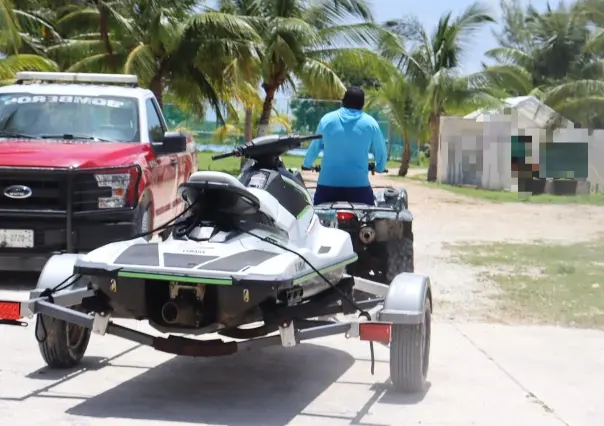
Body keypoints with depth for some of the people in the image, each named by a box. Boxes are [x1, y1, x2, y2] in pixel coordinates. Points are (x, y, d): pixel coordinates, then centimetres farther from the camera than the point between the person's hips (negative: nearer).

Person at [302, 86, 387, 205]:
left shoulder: (327, 119, 6)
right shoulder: (370, 123, 3)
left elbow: (314, 147, 18)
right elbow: (380, 151, 12)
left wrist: (306, 164, 37)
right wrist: (380, 168, 34)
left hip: (327, 183, 2)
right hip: (358, 185, -1)